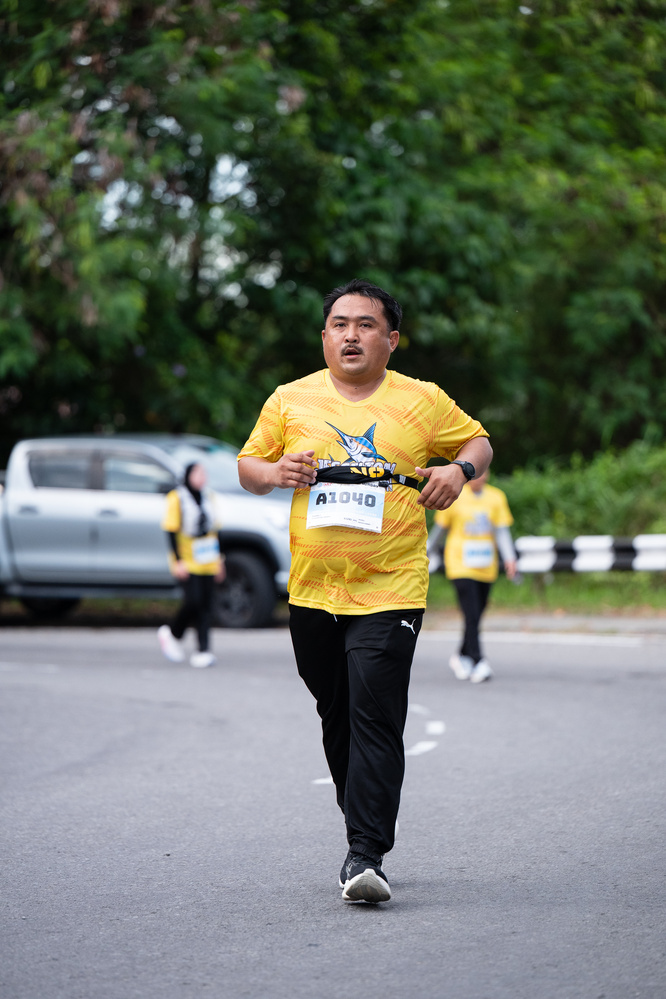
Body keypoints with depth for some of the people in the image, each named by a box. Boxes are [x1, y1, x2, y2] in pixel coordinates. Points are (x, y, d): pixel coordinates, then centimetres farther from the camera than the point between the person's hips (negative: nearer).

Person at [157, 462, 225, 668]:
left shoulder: (208, 496, 13)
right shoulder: (177, 498, -6)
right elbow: (171, 530, -8)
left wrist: (219, 559, 16)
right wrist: (178, 561, -14)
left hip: (208, 561, 6)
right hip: (188, 562, -6)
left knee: (206, 604, -3)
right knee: (193, 601, -17)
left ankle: (204, 650, -3)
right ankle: (172, 634, 9)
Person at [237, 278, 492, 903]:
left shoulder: (423, 401, 3)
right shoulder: (290, 401, 6)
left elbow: (478, 442, 17)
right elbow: (248, 467, 16)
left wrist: (460, 469, -5)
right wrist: (275, 471, -7)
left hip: (390, 590, -3)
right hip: (312, 589, 3)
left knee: (376, 720, -13)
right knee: (337, 717, 12)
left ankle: (366, 856, -16)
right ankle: (361, 823, 30)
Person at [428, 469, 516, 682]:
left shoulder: (496, 497, 4)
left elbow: (502, 530, -1)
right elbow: (440, 527, 8)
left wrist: (509, 557, -15)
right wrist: (429, 555, 15)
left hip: (486, 567, 3)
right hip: (461, 566, -3)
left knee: (476, 616, 9)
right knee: (472, 616, -14)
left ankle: (462, 656, 29)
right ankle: (478, 662, -18)